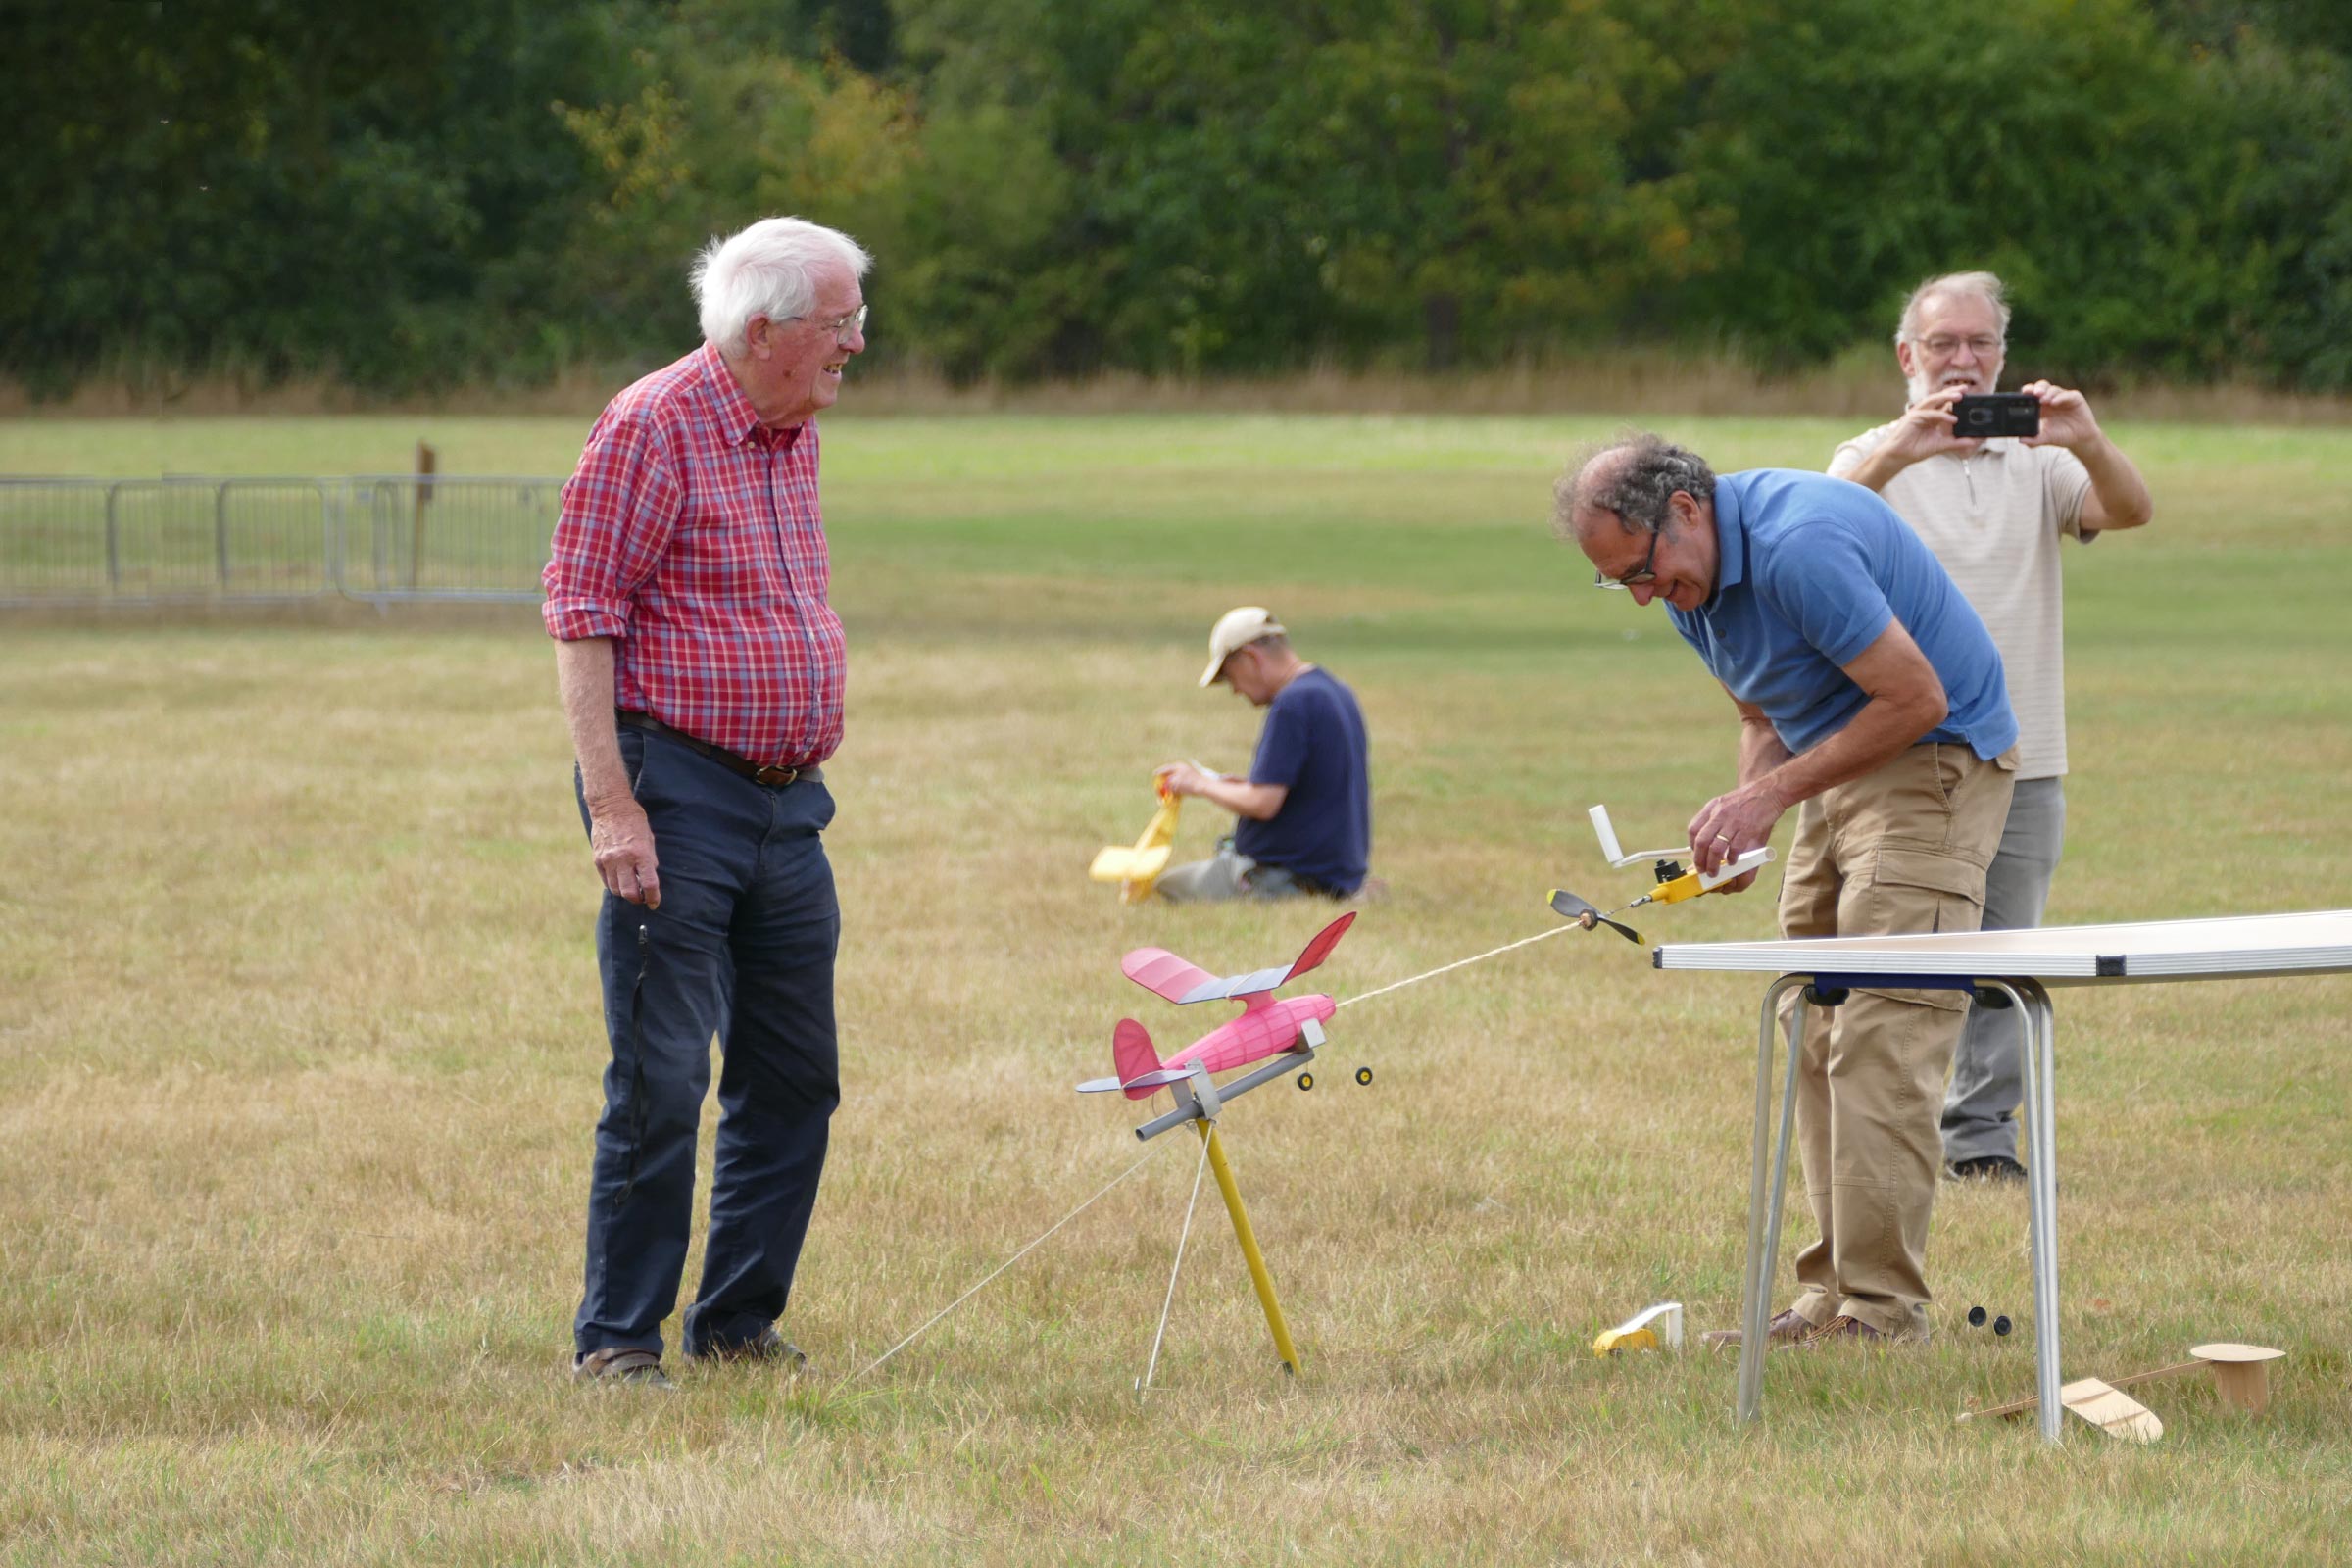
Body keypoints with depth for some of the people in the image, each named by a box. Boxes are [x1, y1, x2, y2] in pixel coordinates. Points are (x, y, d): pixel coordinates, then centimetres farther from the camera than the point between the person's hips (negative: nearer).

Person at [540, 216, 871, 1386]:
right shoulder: (654, 428, -11)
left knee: (792, 1080, 9)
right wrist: (612, 805, -21)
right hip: (679, 793, -8)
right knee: (661, 1080, -7)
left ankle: (740, 1322, 19)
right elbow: (580, 619, -15)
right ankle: (619, 1337, 0)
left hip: (788, 802, 8)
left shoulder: (793, 434, 14)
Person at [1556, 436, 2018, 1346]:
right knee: (1817, 1034, 6)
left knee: (1880, 1039, -15)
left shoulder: (1799, 547, -27)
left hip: (1933, 761, -10)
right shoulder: (1691, 582, 4)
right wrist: (1743, 826, -4)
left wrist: (1772, 793, -21)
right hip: (1840, 772, 10)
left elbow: (1917, 699, -25)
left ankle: (1882, 1309, -15)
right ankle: (1832, 1295, 8)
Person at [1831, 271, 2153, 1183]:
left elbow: (2129, 511, -6)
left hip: (2022, 765, 3)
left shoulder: (2038, 464, 12)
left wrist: (2088, 445, -27)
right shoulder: (1877, 460, 4)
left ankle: (1983, 1136, 10)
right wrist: (1899, 451, -36)